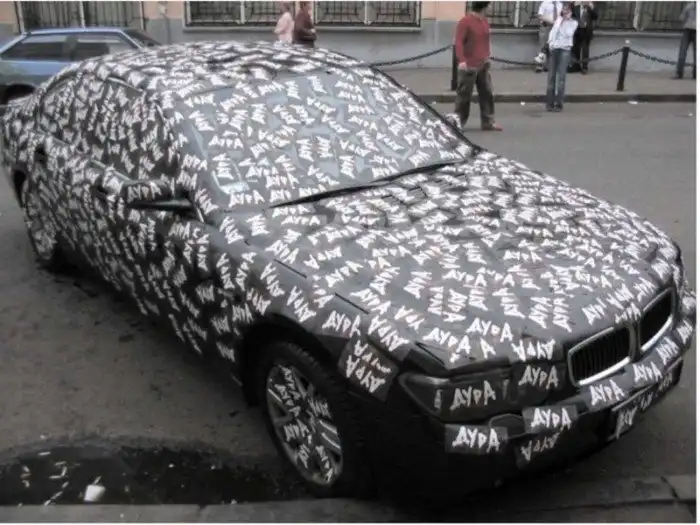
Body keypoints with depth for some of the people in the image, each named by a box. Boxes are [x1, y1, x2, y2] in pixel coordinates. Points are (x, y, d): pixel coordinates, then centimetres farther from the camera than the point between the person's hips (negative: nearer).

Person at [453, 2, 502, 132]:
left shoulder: (484, 20, 12)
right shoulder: (465, 21, -11)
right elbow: (458, 42, -17)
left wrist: (488, 56, 21)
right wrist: (461, 60, -28)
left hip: (484, 65, 7)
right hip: (469, 66, -7)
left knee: (487, 93, 8)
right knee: (464, 95, -1)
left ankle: (488, 122, 15)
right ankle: (458, 122, 9)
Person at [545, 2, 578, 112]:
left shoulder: (574, 22, 7)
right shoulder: (558, 20, 17)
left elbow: (569, 34, -8)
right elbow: (552, 33, 10)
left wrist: (567, 20, -4)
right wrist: (551, 43, -8)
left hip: (565, 50, -3)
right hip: (554, 49, 3)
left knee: (561, 77, -10)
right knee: (551, 76, -2)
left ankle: (559, 104, -12)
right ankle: (550, 103, -1)